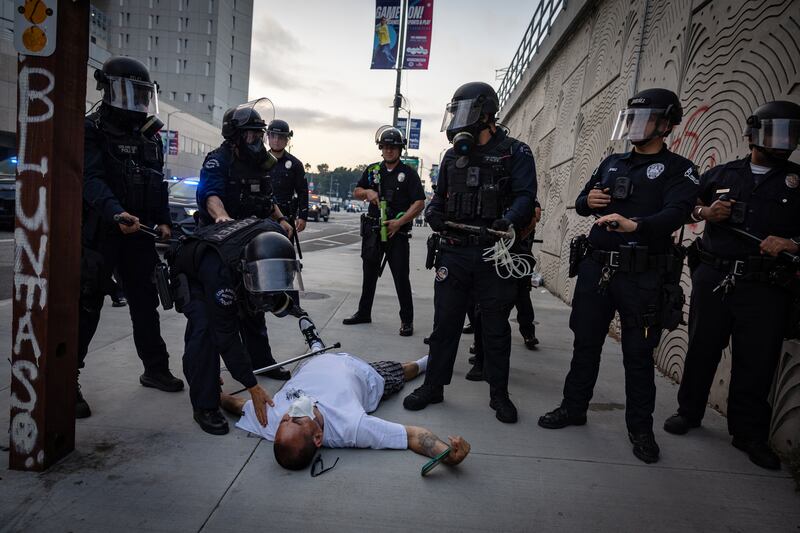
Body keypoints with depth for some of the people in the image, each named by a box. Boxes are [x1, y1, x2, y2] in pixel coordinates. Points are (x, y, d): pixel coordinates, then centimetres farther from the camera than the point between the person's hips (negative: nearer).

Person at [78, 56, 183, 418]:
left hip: (139, 233, 6)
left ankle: (155, 369, 24)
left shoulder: (150, 135, 15)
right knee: (86, 307, -2)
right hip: (99, 233, -6)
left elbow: (158, 183, 18)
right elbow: (91, 179, -20)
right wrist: (116, 214, -36)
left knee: (146, 302, 12)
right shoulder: (92, 130, -5)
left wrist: (162, 222, 6)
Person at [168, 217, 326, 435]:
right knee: (205, 328, -25)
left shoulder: (274, 235, -31)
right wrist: (252, 387, -34)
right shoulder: (220, 272, -45)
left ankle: (262, 362, 31)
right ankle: (204, 407, -14)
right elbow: (226, 335, -37)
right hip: (191, 276, -6)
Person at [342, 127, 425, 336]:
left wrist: (399, 222, -17)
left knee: (401, 277, -3)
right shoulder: (372, 170, 12)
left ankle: (407, 320, 6)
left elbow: (419, 203, -8)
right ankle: (363, 313, 27)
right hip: (373, 230, 5)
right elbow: (355, 193, 19)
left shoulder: (408, 173, -2)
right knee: (369, 274, 14)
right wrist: (367, 192, -4)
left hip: (397, 232, -4)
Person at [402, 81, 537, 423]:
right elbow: (440, 195, 19)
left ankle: (499, 393, 24)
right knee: (445, 322, 9)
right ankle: (433, 386, 23)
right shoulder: (454, 154, 14)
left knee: (496, 327, 9)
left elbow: (525, 197, -10)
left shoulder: (514, 153, -1)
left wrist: (509, 220, -30)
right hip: (454, 252, 4)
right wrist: (433, 213, -3)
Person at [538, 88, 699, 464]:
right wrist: (587, 200, -6)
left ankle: (640, 428, 21)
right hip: (596, 267, 5)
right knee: (585, 342, 12)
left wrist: (634, 225, -37)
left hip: (641, 276, -4)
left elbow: (675, 214, -18)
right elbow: (581, 204, 19)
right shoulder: (612, 163, 15)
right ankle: (573, 408, 28)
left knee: (638, 354, 5)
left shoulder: (678, 169, 0)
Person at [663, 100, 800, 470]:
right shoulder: (720, 174, 11)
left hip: (764, 286, 0)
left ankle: (750, 433, 18)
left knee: (757, 361, 3)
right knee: (702, 347, 9)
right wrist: (705, 212, -1)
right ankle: (689, 411, 26)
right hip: (712, 277, 1)